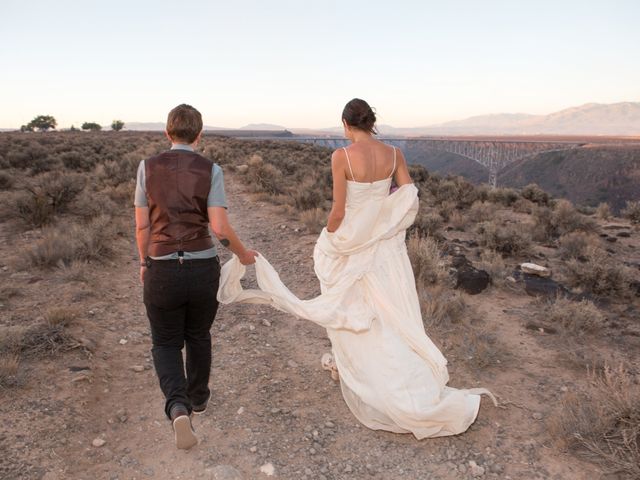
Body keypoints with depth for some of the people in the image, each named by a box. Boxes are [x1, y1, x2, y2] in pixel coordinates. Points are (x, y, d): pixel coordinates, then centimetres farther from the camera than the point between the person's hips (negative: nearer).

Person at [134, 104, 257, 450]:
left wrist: (144, 262, 15)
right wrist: (243, 253, 5)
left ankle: (179, 407, -6)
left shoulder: (148, 167, -2)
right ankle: (198, 397, 42)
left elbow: (142, 225, 0)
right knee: (199, 337, 24)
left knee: (166, 343, 15)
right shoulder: (210, 170, -6)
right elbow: (220, 227, -12)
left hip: (161, 269, 0)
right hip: (204, 268, 1)